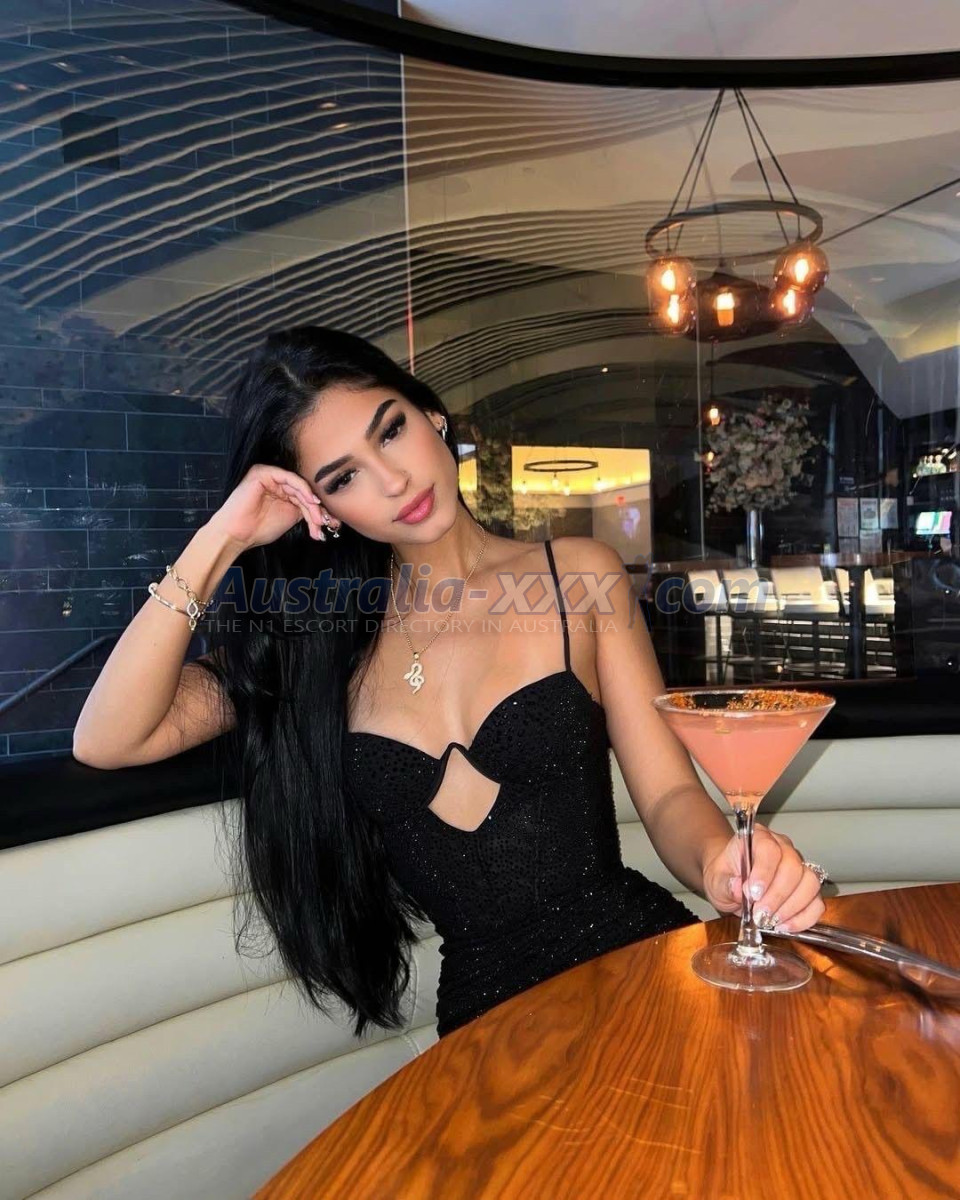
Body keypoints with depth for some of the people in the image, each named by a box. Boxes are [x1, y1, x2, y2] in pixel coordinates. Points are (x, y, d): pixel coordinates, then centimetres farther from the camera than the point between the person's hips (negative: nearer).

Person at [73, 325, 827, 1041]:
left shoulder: (579, 577, 4)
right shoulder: (317, 632, 7)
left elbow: (667, 792, 2)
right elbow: (107, 741, -2)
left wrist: (719, 859, -21)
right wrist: (221, 542, -5)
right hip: (489, 1006, 1)